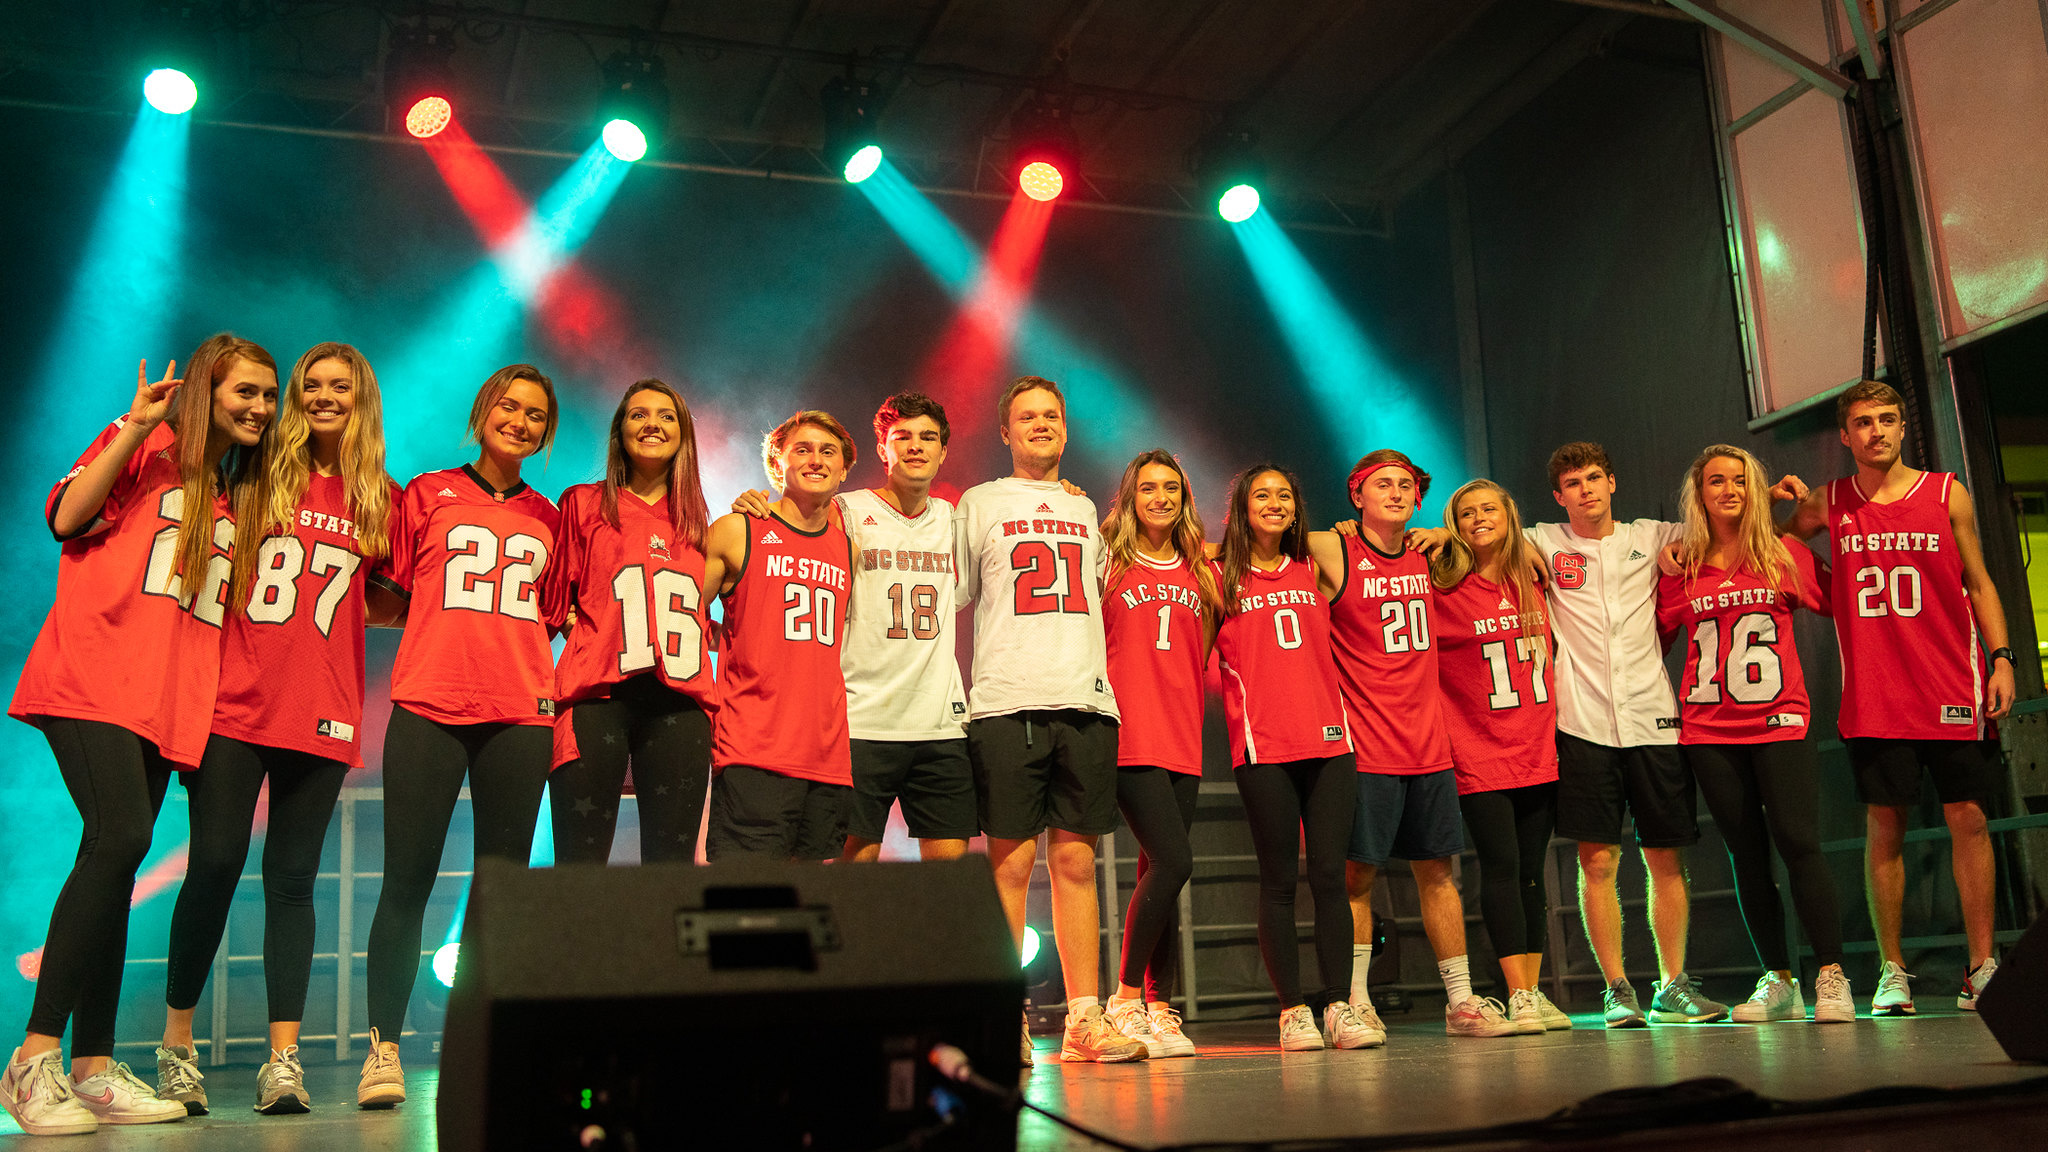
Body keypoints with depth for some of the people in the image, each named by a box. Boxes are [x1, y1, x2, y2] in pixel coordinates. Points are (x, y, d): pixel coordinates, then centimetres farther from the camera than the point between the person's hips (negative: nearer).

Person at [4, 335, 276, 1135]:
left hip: (169, 696, 6)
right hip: (95, 674, -6)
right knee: (121, 837, -22)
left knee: (116, 858, 4)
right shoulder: (146, 447, 6)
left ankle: (93, 1069, 6)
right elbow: (68, 517, -7)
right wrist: (134, 428, -9)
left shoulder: (241, 494, 22)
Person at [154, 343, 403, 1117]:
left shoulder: (381, 499, 11)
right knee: (214, 866, -2)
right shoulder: (259, 477, 8)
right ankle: (176, 1043, 15)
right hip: (236, 700, -1)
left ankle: (284, 1058, 6)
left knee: (292, 878, 2)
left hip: (321, 711, 1)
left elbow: (386, 605, 15)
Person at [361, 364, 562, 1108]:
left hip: (520, 712, 2)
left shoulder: (548, 518, 17)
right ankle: (383, 1047, 9)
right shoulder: (428, 494, 10)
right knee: (407, 881, -2)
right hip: (430, 705, -2)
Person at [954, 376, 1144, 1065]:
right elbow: (952, 597, 10)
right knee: (1011, 860, -4)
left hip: (1086, 703, 3)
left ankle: (1083, 1020, 8)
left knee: (1076, 861, 3)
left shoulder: (1084, 510, 22)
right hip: (1006, 701, -3)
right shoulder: (980, 505, 11)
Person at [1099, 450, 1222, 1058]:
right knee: (1173, 862, -15)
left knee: (1159, 873, 6)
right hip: (1129, 736, -4)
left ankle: (1159, 1009, 11)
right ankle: (1127, 998, 0)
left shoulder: (1201, 572, 16)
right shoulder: (1109, 563, 3)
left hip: (1181, 739, 5)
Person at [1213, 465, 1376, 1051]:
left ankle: (1340, 1005, 6)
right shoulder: (1220, 576, 6)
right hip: (1262, 746, -2)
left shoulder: (1312, 570, 15)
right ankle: (1292, 1010, 7)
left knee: (1329, 875, 0)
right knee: (1280, 881, 0)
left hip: (1329, 739, 3)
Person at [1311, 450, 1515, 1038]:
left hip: (1428, 742, 5)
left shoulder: (1428, 554, 11)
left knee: (1437, 869, 10)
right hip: (1364, 746, -5)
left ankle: (1460, 1001, 19)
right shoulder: (1333, 552, -5)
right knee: (1357, 873, -2)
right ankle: (1354, 1002, 8)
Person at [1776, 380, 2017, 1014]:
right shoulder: (1828, 503, 7)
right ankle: (1892, 972, 9)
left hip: (1952, 689, 0)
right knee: (1884, 826, 1)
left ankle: (1981, 965, 10)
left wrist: (2001, 658, -1)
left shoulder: (1947, 494, 6)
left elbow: (1979, 583, 9)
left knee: (1967, 818, 0)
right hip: (1873, 695, 0)